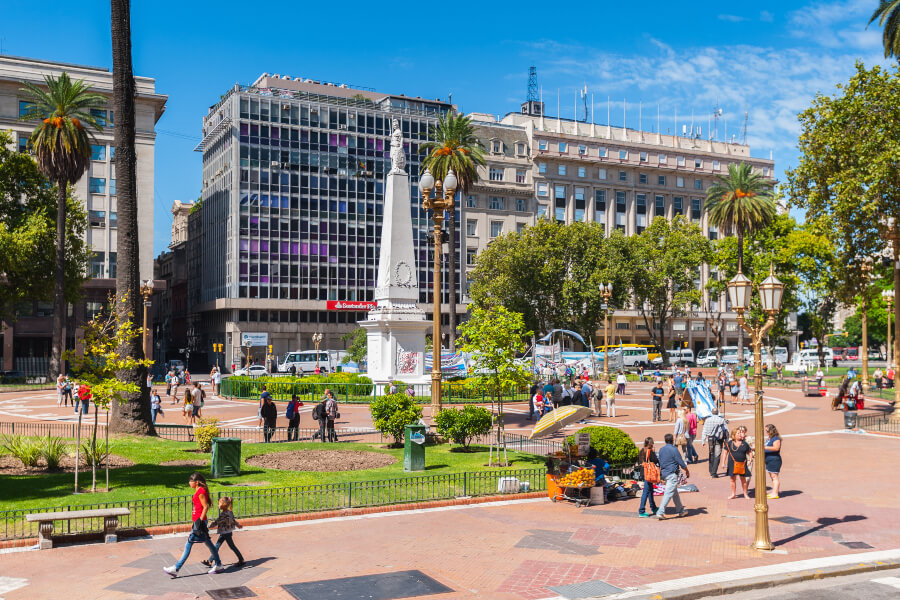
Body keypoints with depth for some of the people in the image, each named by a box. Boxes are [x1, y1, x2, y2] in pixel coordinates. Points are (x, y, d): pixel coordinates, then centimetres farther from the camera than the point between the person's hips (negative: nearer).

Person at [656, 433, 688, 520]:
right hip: (672, 474, -8)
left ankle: (681, 511, 27)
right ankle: (660, 512, -12)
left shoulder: (661, 450, 7)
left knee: (675, 492, 18)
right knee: (668, 493, -7)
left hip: (664, 473, 8)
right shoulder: (674, 449, -14)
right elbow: (681, 462, -10)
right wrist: (687, 471, 5)